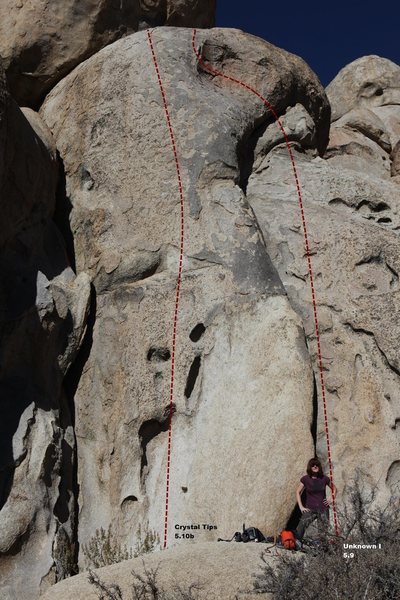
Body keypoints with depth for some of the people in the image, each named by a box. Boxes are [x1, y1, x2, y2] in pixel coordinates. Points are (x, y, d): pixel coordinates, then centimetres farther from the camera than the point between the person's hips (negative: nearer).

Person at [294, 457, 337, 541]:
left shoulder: (324, 478, 1)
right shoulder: (305, 479, -3)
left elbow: (334, 488, 18)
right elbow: (298, 492, 6)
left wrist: (332, 500, 7)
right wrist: (301, 507, -1)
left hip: (323, 509, 1)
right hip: (310, 509, -1)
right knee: (299, 531, -19)